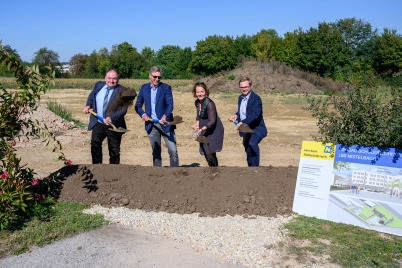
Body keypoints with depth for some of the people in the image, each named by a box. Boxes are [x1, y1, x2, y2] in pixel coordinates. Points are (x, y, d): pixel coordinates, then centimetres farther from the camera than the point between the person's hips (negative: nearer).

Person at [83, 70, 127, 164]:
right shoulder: (99, 85, 7)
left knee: (114, 151, 5)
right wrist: (88, 105, 10)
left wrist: (112, 118, -30)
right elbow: (92, 95, 27)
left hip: (113, 125, -3)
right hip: (98, 124, 3)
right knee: (94, 143, -13)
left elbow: (123, 109, -16)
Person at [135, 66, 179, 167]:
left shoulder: (166, 87, -2)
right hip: (151, 125, 3)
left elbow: (170, 105, -13)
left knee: (173, 151, -6)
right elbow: (137, 106, 12)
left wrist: (165, 116, -32)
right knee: (156, 152, 11)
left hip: (165, 123, -3)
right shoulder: (144, 88, 9)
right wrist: (143, 114, -8)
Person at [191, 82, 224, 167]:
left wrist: (202, 129, -32)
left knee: (210, 154, -14)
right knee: (205, 153, 12)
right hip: (205, 131, 8)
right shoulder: (197, 102, 2)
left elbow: (212, 121, -24)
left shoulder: (209, 103, -22)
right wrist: (197, 123, 5)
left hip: (214, 130, -8)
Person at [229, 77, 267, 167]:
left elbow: (255, 114, -29)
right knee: (248, 151, 16)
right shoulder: (240, 97, 10)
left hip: (256, 129, -8)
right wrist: (236, 115, 2)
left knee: (252, 143, -32)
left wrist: (243, 122, -39)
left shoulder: (256, 98, -16)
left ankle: (255, 166, -25)